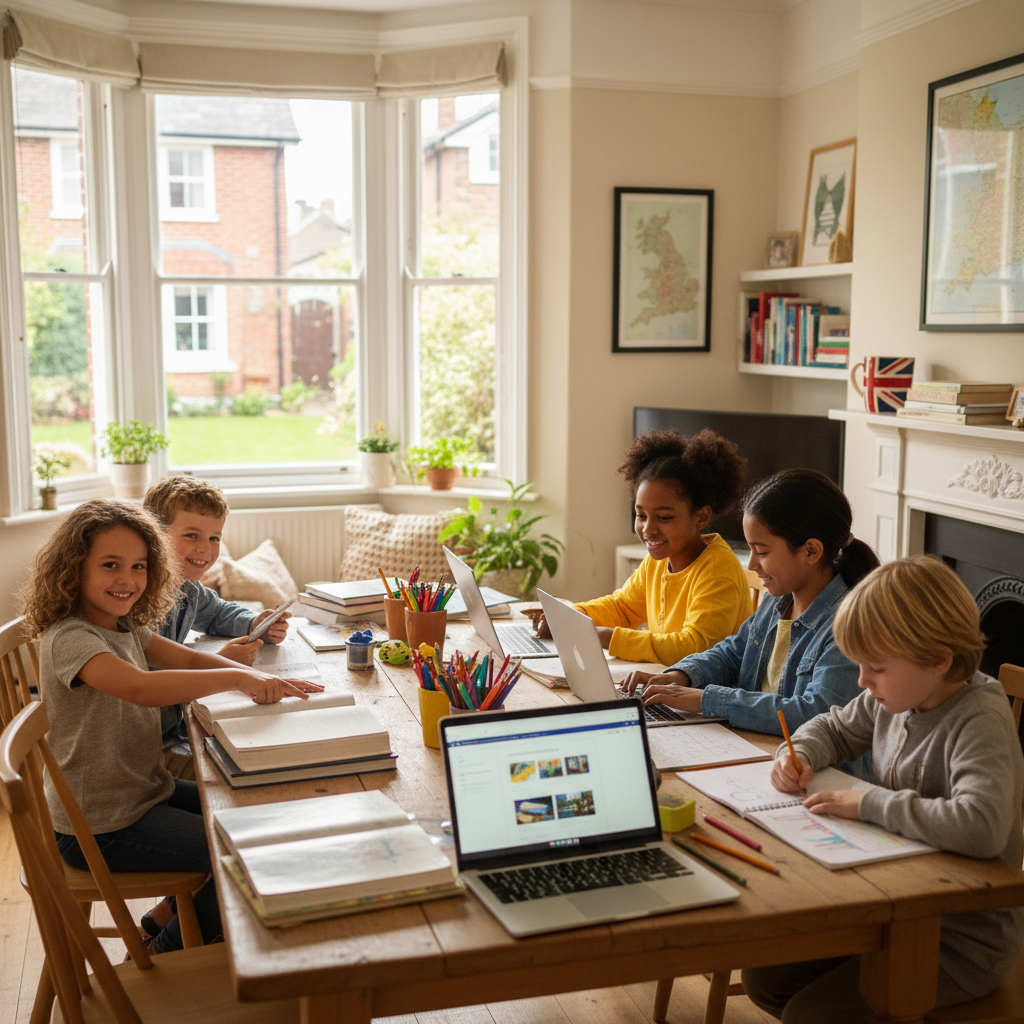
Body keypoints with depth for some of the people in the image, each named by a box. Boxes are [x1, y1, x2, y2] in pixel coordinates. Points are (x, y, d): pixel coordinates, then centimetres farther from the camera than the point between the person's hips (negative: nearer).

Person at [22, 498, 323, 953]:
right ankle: (162, 956, 11)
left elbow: (190, 659, 2)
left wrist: (266, 682, -16)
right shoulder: (68, 640, -24)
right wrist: (238, 678, -38)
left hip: (149, 792, 9)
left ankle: (161, 923, 27)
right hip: (101, 828, -9)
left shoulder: (126, 627, 6)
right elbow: (143, 689, -41)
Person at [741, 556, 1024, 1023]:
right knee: (763, 977, 7)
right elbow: (833, 727, 18)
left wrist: (870, 802, -32)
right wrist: (798, 755, -4)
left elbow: (981, 826, -42)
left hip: (962, 940, -8)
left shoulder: (981, 722, -25)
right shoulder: (895, 699, -1)